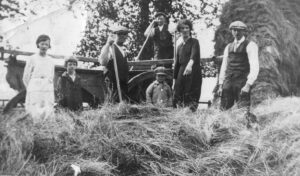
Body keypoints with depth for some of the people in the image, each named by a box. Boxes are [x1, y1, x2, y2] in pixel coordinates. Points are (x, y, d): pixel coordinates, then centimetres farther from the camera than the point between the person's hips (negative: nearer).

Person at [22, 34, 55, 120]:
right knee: (36, 115, -12)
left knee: (48, 114, -7)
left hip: (48, 91, 3)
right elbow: (25, 77, 8)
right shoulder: (32, 59, 4)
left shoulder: (50, 61, 13)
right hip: (35, 91, -3)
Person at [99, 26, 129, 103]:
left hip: (123, 82, 8)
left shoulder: (122, 50, 20)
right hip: (114, 83, -8)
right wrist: (108, 44, -28)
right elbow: (103, 62, -28)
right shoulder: (109, 48, -8)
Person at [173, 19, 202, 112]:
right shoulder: (179, 46, 19)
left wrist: (190, 64, -41)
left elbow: (194, 54, -20)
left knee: (191, 100, -10)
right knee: (178, 98, 0)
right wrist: (174, 80, 16)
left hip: (193, 74, -5)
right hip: (181, 73, 6)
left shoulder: (194, 42, 1)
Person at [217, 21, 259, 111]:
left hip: (242, 83, -5)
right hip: (228, 82, 5)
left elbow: (254, 67, -9)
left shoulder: (250, 45, 0)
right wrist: (220, 85, 9)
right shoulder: (228, 47, 18)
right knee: (224, 110, 2)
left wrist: (248, 85, -18)